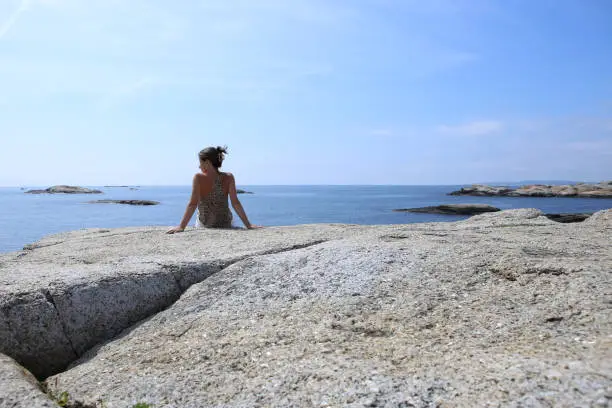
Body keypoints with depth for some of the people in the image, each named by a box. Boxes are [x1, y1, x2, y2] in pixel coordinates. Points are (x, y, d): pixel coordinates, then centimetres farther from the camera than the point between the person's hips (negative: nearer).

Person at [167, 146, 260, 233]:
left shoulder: (198, 178, -16)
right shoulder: (228, 178, -12)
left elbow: (193, 204, -20)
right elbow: (235, 203, -15)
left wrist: (181, 226, -18)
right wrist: (248, 225, -12)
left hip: (203, 226, -1)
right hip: (225, 225, 1)